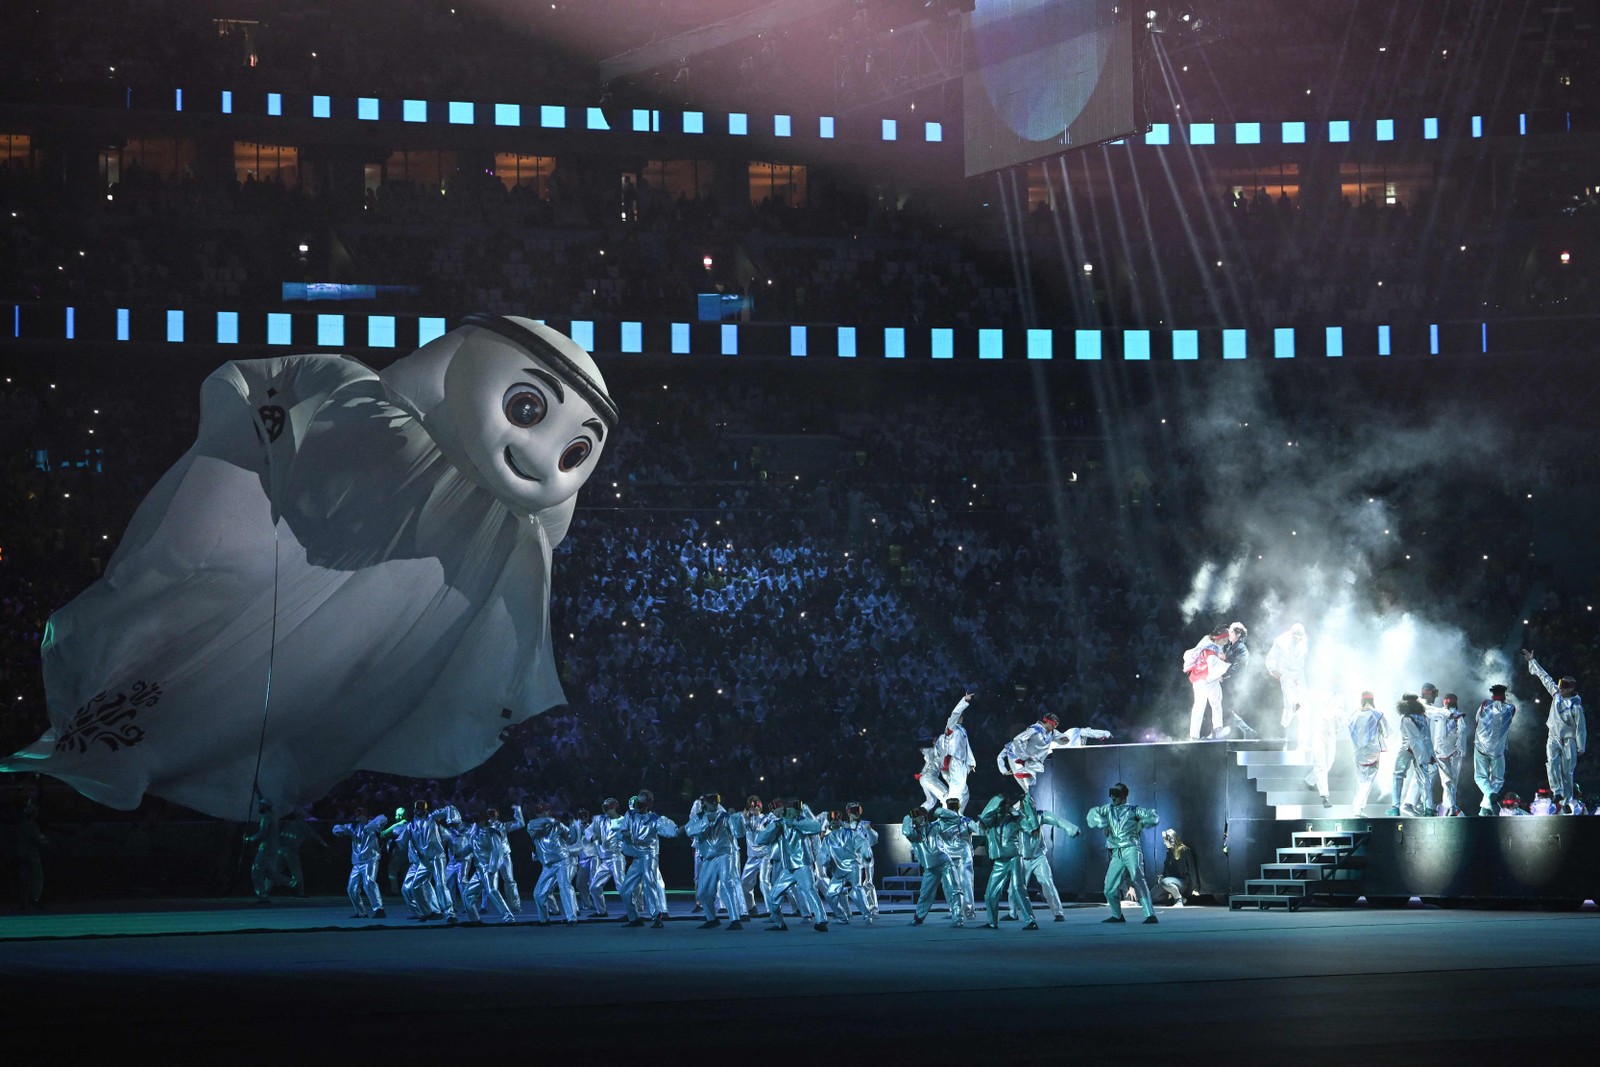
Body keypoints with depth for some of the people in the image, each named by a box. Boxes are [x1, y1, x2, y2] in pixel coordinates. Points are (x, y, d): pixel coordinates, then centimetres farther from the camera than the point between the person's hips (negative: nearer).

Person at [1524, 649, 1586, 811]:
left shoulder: (1576, 707, -17)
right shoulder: (1556, 693, -3)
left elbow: (1581, 728, -11)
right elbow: (1545, 677, 7)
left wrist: (1581, 748, -9)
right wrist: (1532, 662, 12)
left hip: (1568, 741, -4)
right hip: (1553, 737, 4)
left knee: (1567, 772, 1)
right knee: (1552, 762, -20)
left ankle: (1566, 800, 9)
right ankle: (1557, 793, -23)